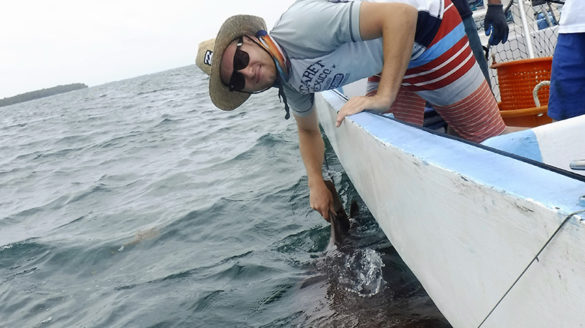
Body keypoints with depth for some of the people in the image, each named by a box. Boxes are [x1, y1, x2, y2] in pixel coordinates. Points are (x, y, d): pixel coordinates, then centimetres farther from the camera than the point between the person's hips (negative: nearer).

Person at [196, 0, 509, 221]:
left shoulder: (299, 26, -30)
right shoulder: (289, 84, -1)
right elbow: (308, 130, 17)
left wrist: (384, 97, -35)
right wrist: (316, 183, 5)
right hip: (404, 58, 8)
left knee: (488, 137, -6)